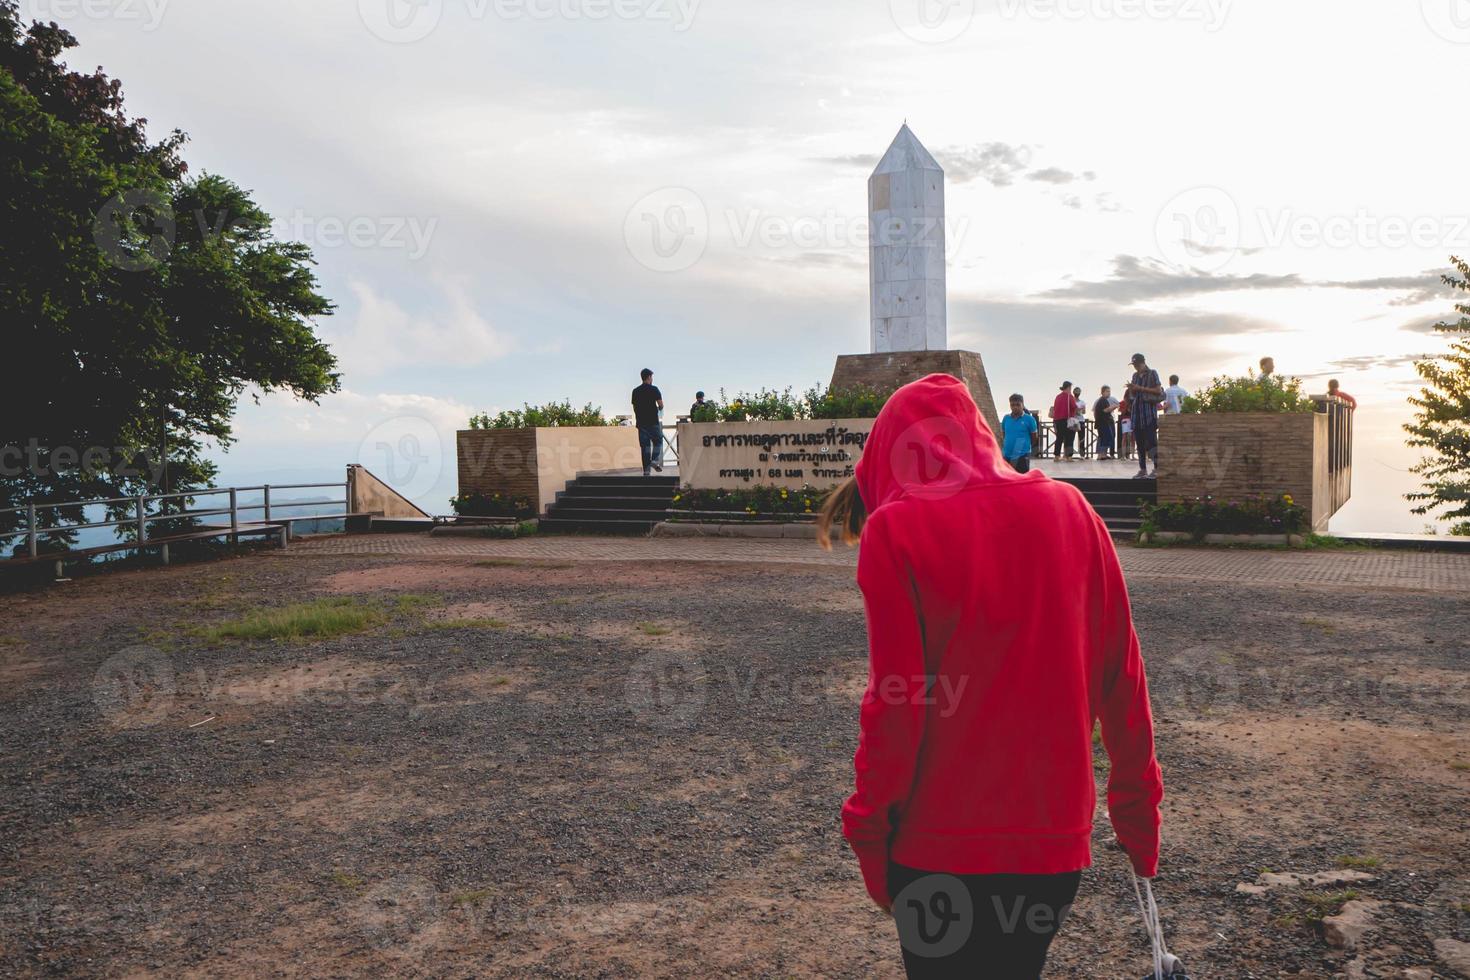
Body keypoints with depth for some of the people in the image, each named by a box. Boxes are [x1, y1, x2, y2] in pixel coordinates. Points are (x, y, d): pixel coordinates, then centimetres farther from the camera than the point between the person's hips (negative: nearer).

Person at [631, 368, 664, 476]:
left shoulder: (635, 391, 10)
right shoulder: (654, 389, -4)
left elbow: (634, 408, 13)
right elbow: (661, 405, -7)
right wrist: (659, 409, 16)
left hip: (641, 422, 4)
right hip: (653, 422, -4)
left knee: (644, 445, 5)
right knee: (658, 441, 10)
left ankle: (646, 469, 1)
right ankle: (654, 460, -11)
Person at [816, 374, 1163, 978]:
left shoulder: (896, 529, -11)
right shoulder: (1070, 510, 1)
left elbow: (897, 701, -14)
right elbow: (1121, 672, 5)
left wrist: (870, 835, -4)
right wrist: (1137, 801, 15)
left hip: (941, 842, -4)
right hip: (1058, 832, 4)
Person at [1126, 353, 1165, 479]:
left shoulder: (1152, 374, -1)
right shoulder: (1135, 375, 18)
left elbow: (1158, 390, -9)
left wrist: (1141, 388, -13)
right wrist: (1132, 389, 1)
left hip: (1149, 409, -6)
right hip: (1137, 410, 7)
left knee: (1151, 439, -11)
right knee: (1139, 440, 4)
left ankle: (1157, 468, -8)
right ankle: (1143, 470, 8)